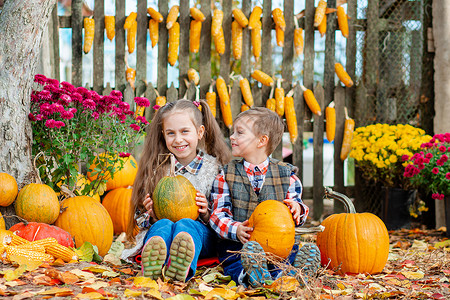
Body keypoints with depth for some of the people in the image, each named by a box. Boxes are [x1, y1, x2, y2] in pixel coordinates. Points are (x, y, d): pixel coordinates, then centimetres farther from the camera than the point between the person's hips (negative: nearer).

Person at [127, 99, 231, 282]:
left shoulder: (214, 168, 6)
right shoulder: (156, 169, 10)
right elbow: (140, 220, 14)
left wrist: (206, 214, -15)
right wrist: (151, 216, -9)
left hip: (201, 234, -1)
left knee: (185, 225, -36)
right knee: (163, 225, -34)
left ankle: (182, 268, -71)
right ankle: (151, 267, -68)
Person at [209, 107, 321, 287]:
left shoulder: (286, 174, 11)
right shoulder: (227, 175, 10)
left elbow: (297, 211, 10)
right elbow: (218, 214, 2)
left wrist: (297, 208, -17)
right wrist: (235, 229, -20)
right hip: (237, 243, 0)